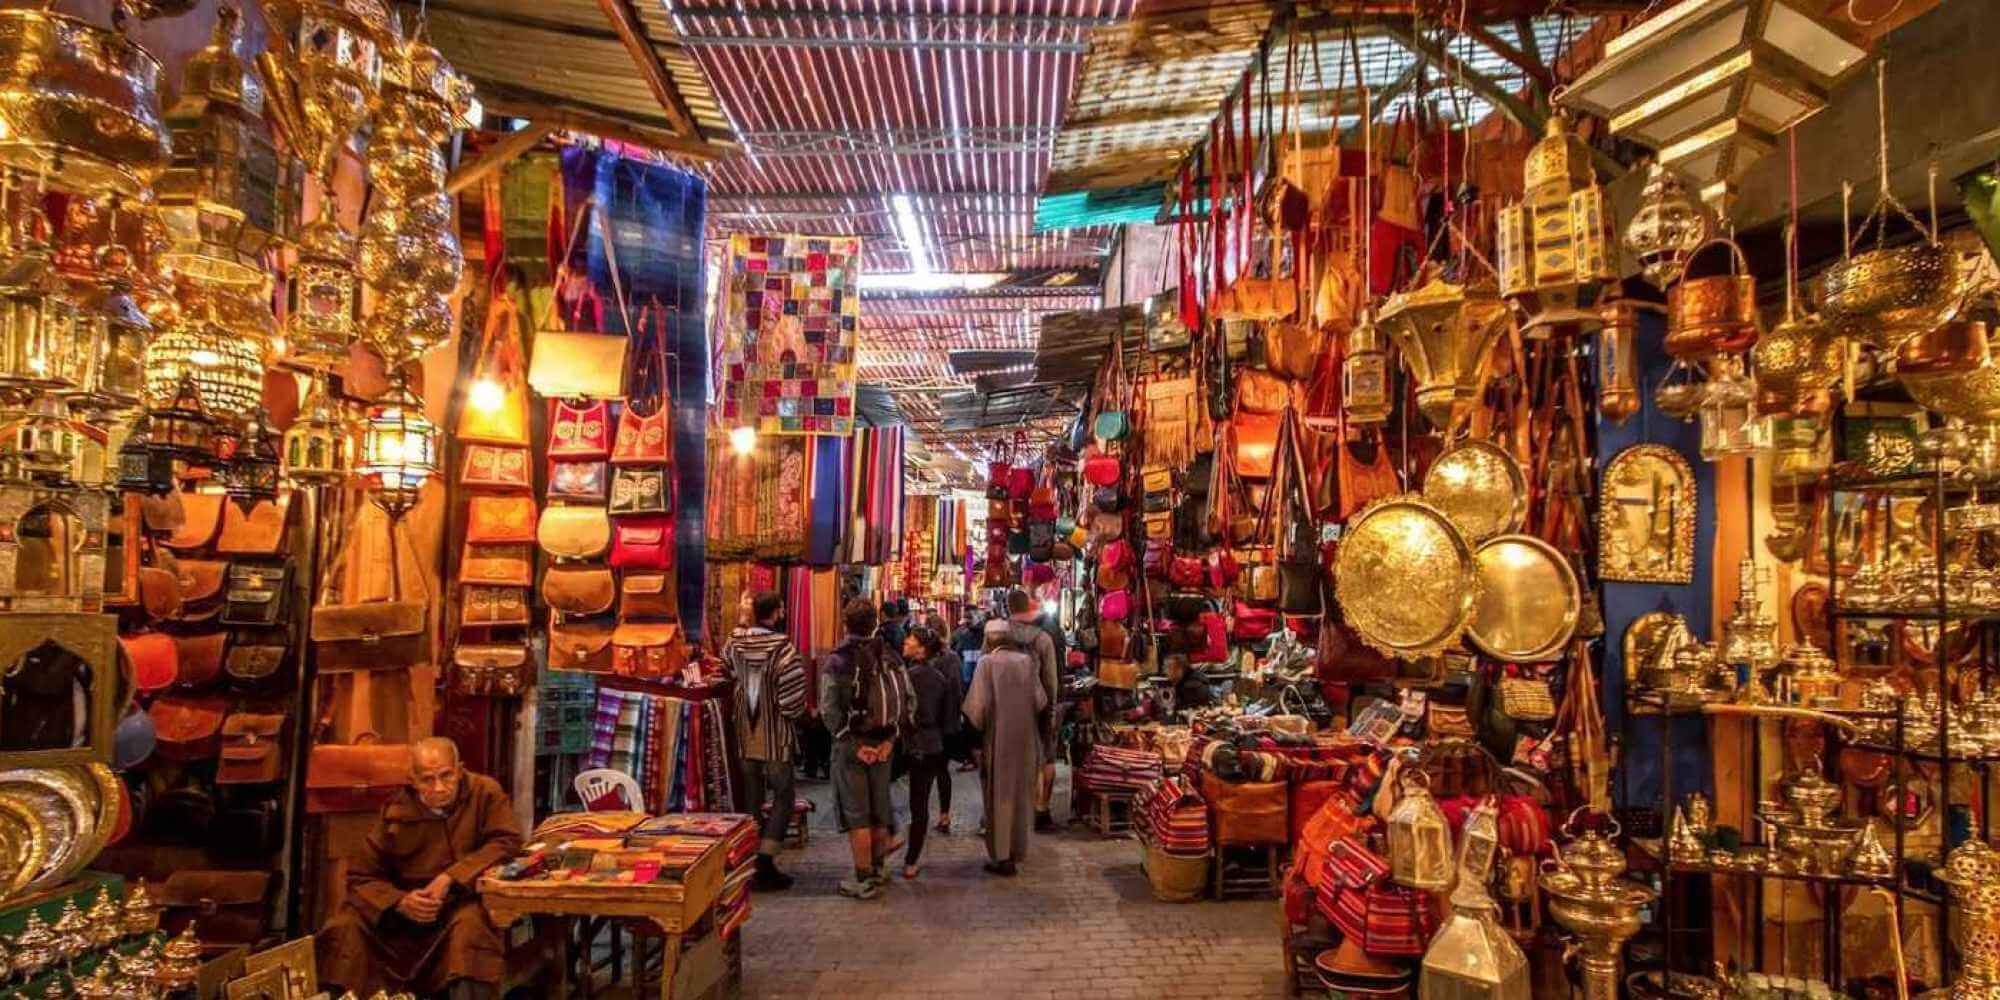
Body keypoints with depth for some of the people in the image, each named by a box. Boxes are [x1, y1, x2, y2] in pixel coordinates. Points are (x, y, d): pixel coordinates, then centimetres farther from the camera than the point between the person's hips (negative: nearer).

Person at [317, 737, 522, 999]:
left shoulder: (484, 792, -8)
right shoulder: (396, 812, -3)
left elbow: (507, 841, -16)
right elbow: (361, 876, 0)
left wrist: (451, 878, -24)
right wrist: (400, 902, -20)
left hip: (462, 903, -3)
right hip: (406, 912, 3)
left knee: (471, 923, -35)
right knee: (345, 928, -17)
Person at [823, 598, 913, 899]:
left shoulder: (837, 661, -10)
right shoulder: (891, 659, 3)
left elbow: (830, 709, -17)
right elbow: (908, 701, -1)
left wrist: (852, 744, -13)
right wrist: (890, 739, -4)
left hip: (850, 745, -4)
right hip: (882, 745, 4)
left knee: (856, 814, 3)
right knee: (879, 809, 16)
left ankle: (864, 880, 7)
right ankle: (877, 871, 29)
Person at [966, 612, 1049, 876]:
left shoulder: (987, 663, -13)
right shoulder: (1027, 661, -3)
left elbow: (977, 705, -16)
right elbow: (1041, 701, -4)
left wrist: (975, 733, -3)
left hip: (997, 738, -4)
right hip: (1025, 739, 4)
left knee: (999, 796, 6)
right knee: (1021, 793, 17)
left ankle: (1001, 856, 9)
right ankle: (1017, 849, 28)